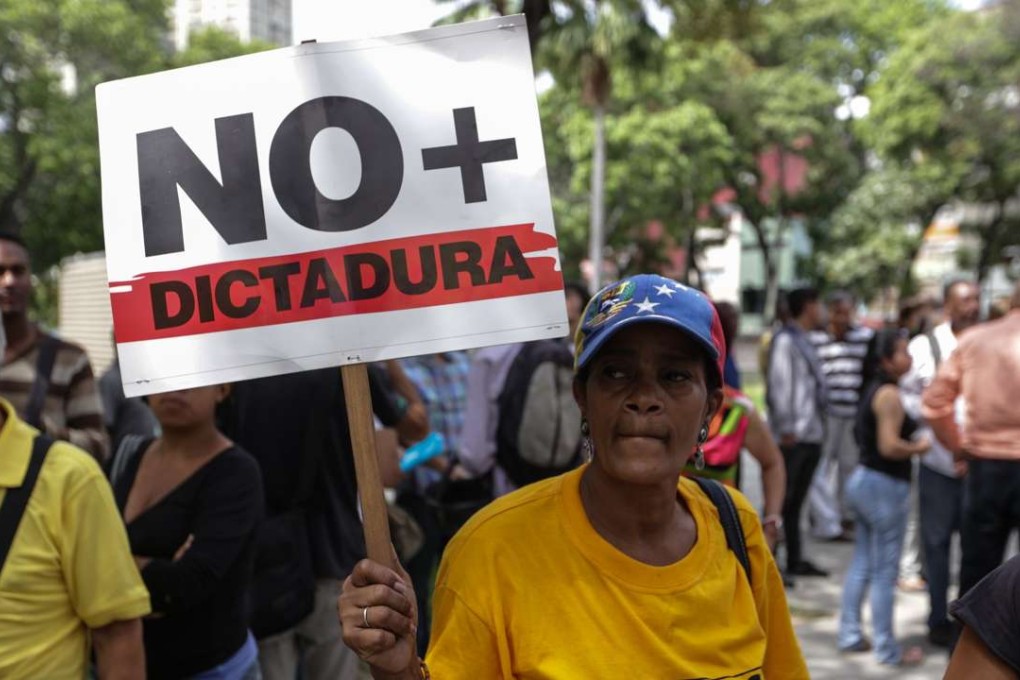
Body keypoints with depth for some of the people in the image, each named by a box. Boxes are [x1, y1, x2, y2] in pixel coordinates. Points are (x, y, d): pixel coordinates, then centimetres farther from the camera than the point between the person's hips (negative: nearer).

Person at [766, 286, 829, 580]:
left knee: (796, 501, 14)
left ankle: (795, 560, 22)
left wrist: (818, 426, 13)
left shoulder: (803, 341, 16)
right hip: (793, 437, -9)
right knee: (782, 499, -3)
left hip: (811, 435, 9)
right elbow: (779, 385, -16)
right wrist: (786, 429, -18)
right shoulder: (785, 340, -12)